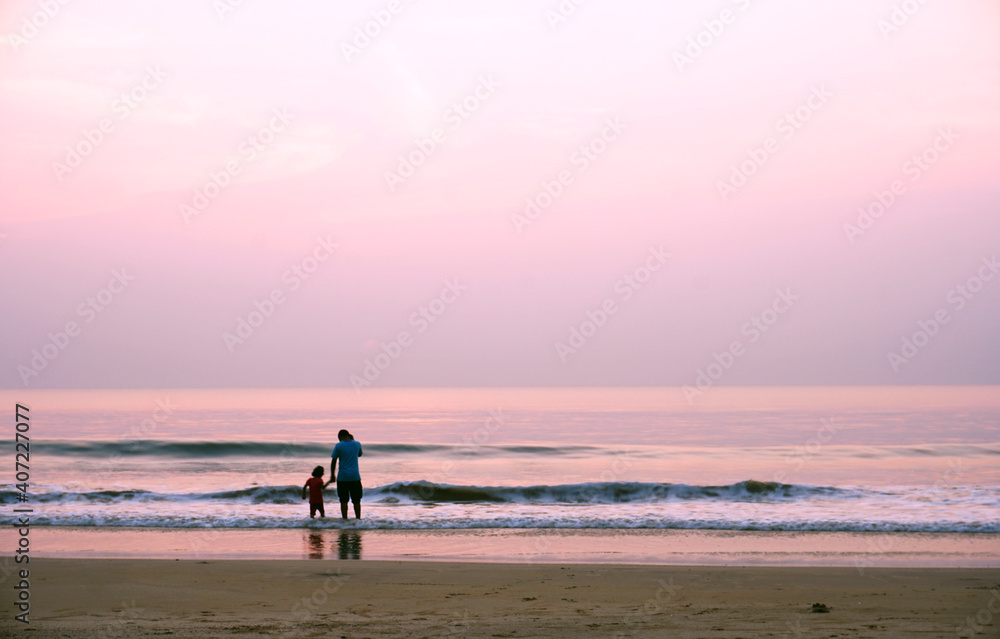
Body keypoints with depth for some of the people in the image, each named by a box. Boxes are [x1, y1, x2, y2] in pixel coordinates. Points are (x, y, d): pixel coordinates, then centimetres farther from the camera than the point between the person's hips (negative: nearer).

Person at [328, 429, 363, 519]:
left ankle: (345, 519, -1)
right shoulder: (357, 444, 4)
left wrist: (332, 475, 8)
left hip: (343, 478, -2)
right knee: (356, 500, 8)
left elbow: (333, 461, -1)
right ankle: (358, 519, 8)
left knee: (343, 500, 2)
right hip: (355, 477, 2)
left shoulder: (338, 446, -4)